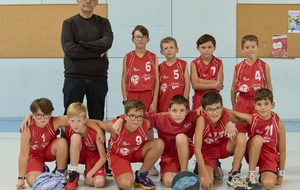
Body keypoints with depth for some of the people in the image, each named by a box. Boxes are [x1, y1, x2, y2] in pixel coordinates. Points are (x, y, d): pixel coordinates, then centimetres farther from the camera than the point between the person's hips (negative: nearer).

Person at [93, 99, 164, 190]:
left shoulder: (146, 124, -26)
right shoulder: (114, 126, -33)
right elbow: (96, 122, -17)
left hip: (136, 151, 4)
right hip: (117, 155, -4)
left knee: (159, 143, -23)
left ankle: (141, 175, -4)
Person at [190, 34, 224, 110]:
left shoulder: (219, 63, 3)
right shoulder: (194, 63, -1)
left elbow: (219, 83, -7)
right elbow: (195, 85, -10)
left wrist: (200, 80, -10)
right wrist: (214, 85, -10)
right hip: (199, 100, -1)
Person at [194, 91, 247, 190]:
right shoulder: (202, 119, -30)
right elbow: (197, 148, -33)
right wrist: (205, 175, -36)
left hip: (222, 147, 3)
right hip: (206, 151, -3)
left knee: (241, 138, -27)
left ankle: (233, 175, -13)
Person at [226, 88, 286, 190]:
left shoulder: (279, 124, -13)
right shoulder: (252, 119, -10)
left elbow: (282, 151, -6)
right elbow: (230, 112, -6)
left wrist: (281, 174, -1)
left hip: (270, 156, -1)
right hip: (253, 155, 1)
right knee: (257, 139, -33)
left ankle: (265, 175, 11)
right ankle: (251, 175, -16)